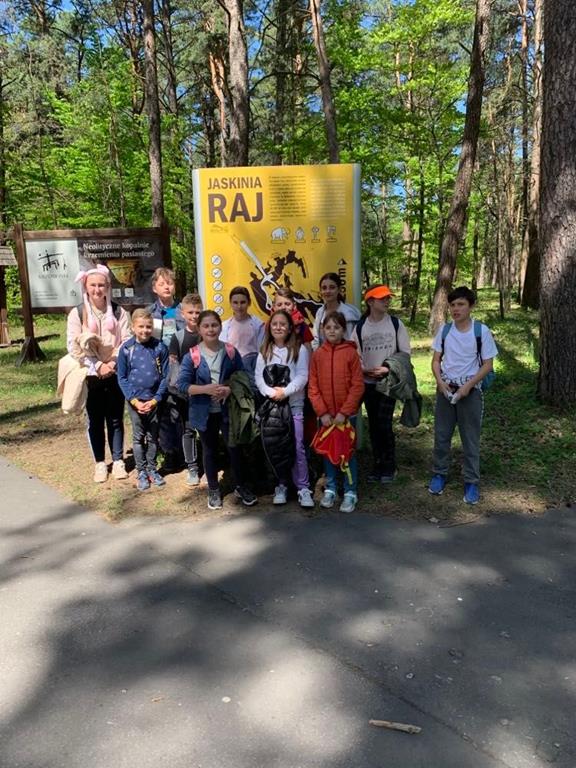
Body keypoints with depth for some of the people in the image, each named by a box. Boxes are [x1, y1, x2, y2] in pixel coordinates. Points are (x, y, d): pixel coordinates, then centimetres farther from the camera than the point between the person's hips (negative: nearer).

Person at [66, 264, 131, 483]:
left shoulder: (118, 312, 2)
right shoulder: (77, 313, -1)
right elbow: (73, 346, -7)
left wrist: (113, 363, -15)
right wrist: (97, 366, -15)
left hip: (116, 374, 1)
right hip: (90, 375, 0)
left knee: (115, 419, 9)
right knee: (95, 421, 8)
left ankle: (118, 461, 22)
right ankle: (100, 463, 20)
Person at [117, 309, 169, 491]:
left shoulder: (160, 348, -5)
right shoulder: (126, 349, -6)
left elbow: (165, 376, -3)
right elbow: (122, 378, -2)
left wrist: (155, 399, -10)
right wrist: (135, 400, -11)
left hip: (154, 400, 1)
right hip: (135, 401, -1)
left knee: (153, 437, 12)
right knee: (138, 437, 10)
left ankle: (152, 469, 27)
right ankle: (141, 472, 22)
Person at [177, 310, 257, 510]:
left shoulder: (231, 352, -3)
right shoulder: (192, 356, -8)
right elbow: (182, 384, -9)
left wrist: (229, 389, -17)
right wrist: (206, 389, -21)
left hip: (228, 410, 1)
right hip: (204, 412, -1)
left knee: (235, 447, 7)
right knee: (210, 450, 14)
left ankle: (240, 486, 28)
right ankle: (213, 490, 30)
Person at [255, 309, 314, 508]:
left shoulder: (299, 349, 2)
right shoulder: (264, 351, 11)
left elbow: (302, 376, -6)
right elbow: (259, 377, 2)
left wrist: (285, 391, -17)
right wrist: (270, 392, -15)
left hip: (294, 405, -3)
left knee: (297, 447, -6)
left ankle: (303, 488, 2)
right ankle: (281, 486, 19)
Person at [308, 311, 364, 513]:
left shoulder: (351, 353, -6)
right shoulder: (318, 354, 1)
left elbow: (357, 386, -8)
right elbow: (313, 387, 1)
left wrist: (344, 412, -13)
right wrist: (322, 412, -8)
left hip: (347, 414, -2)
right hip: (325, 415, 3)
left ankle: (350, 492, 17)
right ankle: (330, 489, 26)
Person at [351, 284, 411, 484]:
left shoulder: (396, 323, -2)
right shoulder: (360, 327, 1)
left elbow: (405, 352, -1)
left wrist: (388, 368, -12)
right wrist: (365, 370, -14)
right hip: (368, 382, 2)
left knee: (384, 424, -7)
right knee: (373, 425, 8)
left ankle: (389, 467, 8)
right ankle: (378, 465, 21)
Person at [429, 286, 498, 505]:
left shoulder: (482, 331, -8)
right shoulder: (444, 330, 0)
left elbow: (487, 365, -6)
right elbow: (436, 360, 6)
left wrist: (468, 386, -16)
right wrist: (440, 382, -11)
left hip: (470, 391, -3)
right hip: (445, 390, 3)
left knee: (470, 439, 5)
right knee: (441, 435, 10)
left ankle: (471, 481, 16)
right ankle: (439, 474, 27)